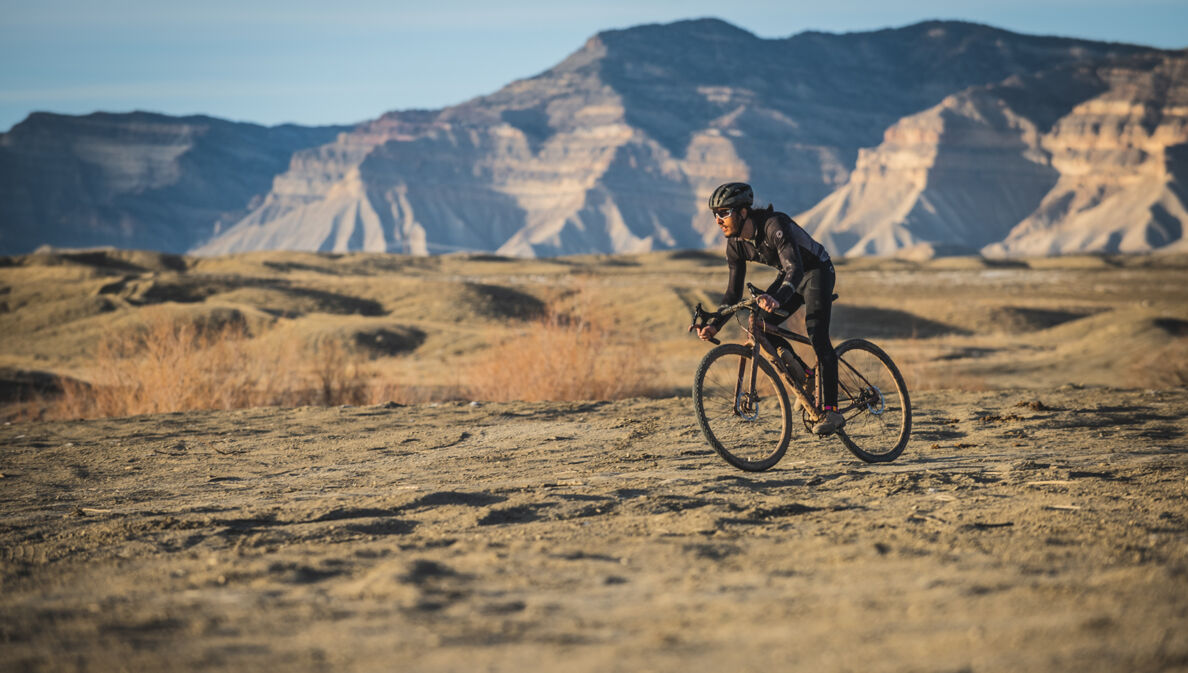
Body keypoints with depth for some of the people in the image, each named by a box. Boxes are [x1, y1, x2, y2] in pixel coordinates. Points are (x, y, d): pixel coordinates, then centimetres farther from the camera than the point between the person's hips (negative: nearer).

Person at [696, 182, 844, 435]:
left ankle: (831, 411, -22)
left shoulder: (774, 225, -32)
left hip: (817, 272, -8)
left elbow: (795, 269, -43)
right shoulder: (736, 243, -10)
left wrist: (776, 298, -61)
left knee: (817, 336, -22)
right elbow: (734, 292, -3)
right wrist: (714, 325, -17)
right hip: (789, 277, 8)